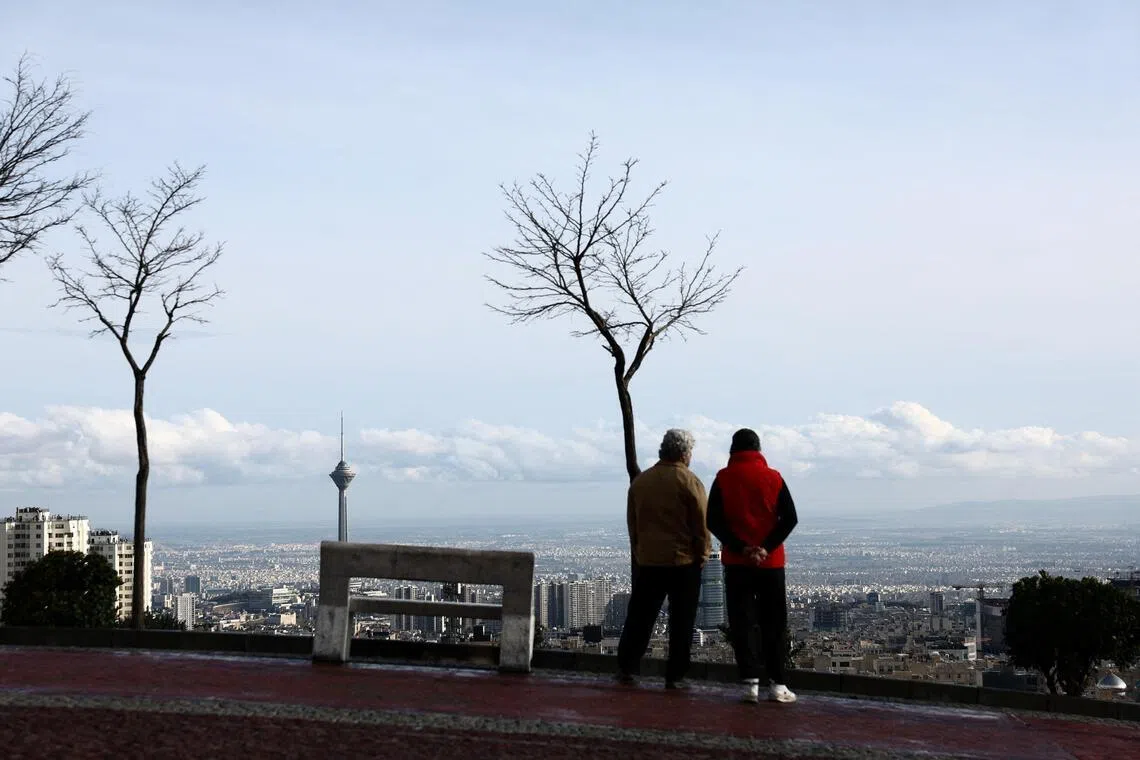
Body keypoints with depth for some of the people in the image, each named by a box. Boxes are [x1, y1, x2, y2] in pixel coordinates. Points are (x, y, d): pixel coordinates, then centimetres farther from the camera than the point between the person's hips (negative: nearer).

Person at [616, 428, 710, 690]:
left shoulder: (640, 481, 7)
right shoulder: (690, 482, -10)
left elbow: (632, 522, 13)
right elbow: (701, 524, -10)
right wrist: (702, 555, 1)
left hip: (647, 561, 4)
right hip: (683, 561, -4)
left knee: (639, 617, 12)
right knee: (681, 621, 3)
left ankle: (626, 668, 11)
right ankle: (675, 676, 3)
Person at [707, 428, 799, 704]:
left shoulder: (723, 479, -1)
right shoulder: (773, 478, 2)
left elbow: (714, 521, -8)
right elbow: (790, 518, -5)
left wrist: (741, 548, -10)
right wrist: (766, 548, -10)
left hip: (736, 562, -1)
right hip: (771, 563, 1)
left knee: (741, 623, 3)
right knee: (774, 624, 8)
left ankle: (751, 683, -5)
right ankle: (777, 684, 7)